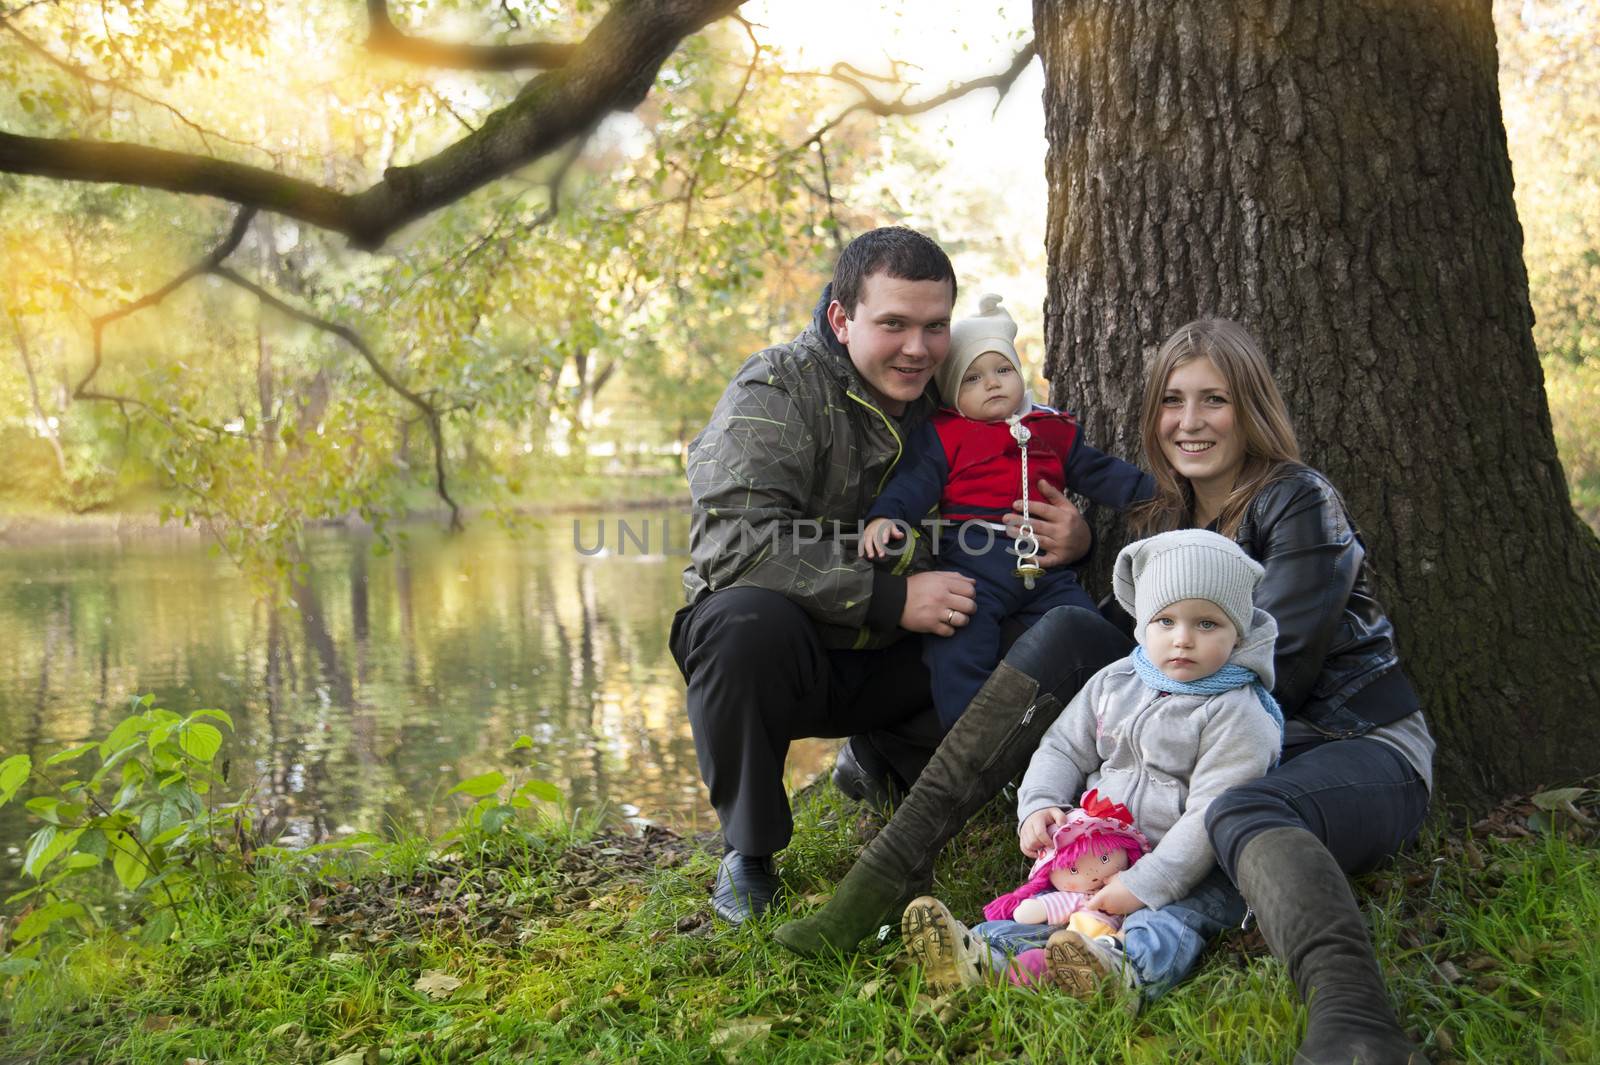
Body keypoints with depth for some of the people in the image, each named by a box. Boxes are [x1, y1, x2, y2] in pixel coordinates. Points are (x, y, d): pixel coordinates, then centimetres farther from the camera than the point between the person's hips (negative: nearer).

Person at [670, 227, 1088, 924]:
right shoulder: (778, 388, -14)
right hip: (780, 645, -4)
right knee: (746, 618, -38)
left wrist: (1075, 538, -15)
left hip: (892, 664, 5)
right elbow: (735, 536, -29)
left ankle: (882, 761, 14)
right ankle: (747, 853, -13)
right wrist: (891, 597, -31)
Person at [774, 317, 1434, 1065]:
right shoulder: (1166, 521, 12)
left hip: (1360, 746, -5)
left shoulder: (1299, 502, -8)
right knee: (1066, 632, -10)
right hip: (1232, 755, 6)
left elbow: (1272, 675, -15)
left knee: (1242, 814, -41)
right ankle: (898, 862, -20)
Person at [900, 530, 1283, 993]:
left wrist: (1146, 884, -25)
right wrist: (1039, 805, -5)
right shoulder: (1112, 683, 9)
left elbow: (1212, 815, -18)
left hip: (1177, 867, -5)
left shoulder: (1238, 715, -11)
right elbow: (1064, 748, 17)